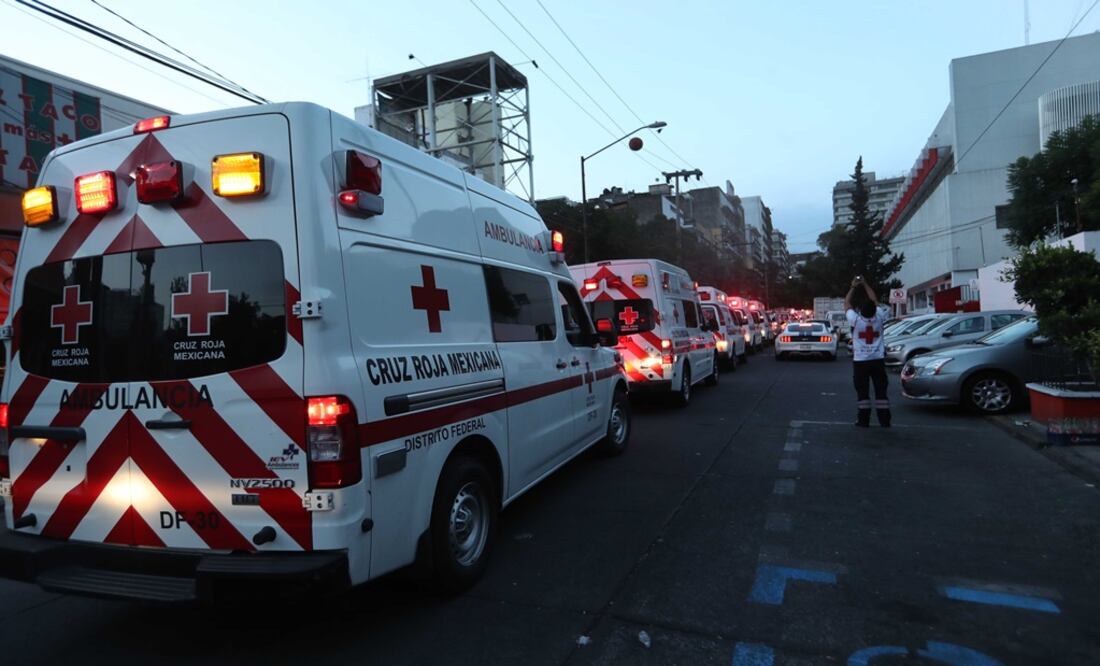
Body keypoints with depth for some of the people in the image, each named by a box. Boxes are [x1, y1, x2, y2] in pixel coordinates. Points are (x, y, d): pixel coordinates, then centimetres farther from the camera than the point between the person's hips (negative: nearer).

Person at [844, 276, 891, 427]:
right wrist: (865, 284, 16)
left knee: (862, 392, 2)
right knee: (881, 391, 6)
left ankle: (863, 420, 3)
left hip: (860, 361, -2)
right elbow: (875, 301, 10)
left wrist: (853, 287, 11)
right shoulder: (879, 318, -6)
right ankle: (884, 420, 8)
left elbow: (847, 304, 2)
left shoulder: (856, 320, -13)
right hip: (878, 360, 2)